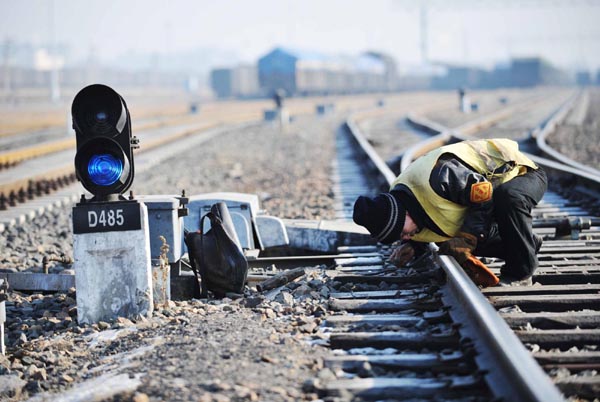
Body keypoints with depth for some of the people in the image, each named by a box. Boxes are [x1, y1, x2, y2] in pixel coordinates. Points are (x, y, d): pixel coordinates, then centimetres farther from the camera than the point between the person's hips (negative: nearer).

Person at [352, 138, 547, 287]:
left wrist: (466, 239, -31)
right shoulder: (397, 197, -8)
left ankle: (520, 273, -20)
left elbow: (485, 195, -32)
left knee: (508, 197, -39)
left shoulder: (437, 177, -40)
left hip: (522, 172, -8)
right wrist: (410, 245, -8)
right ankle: (526, 243, 16)